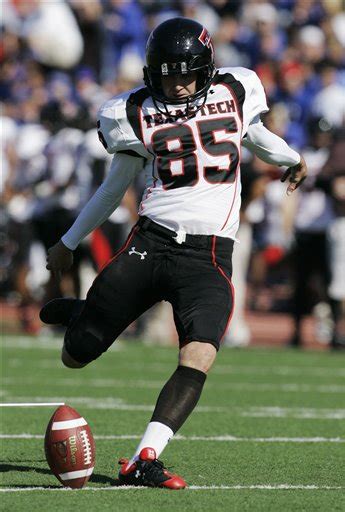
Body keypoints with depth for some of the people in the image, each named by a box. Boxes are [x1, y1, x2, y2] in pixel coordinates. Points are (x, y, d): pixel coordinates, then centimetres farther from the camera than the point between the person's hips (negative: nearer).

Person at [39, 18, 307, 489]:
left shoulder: (236, 92, 7)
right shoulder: (136, 114, 5)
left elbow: (254, 133, 31)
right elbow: (116, 186, 20)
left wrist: (292, 159, 51)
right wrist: (69, 243, 26)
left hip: (207, 256, 0)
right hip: (150, 242, 1)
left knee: (199, 358, -26)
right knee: (74, 359, 3)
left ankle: (142, 462, -26)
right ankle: (79, 315, 40)